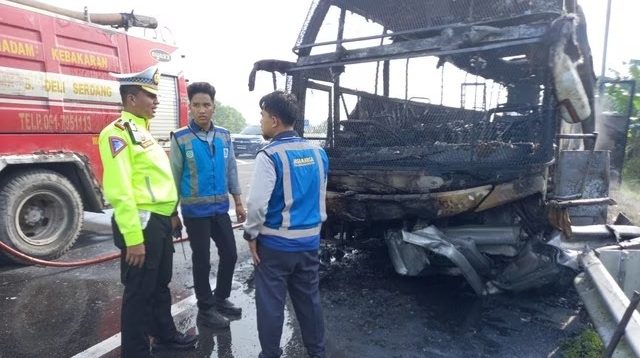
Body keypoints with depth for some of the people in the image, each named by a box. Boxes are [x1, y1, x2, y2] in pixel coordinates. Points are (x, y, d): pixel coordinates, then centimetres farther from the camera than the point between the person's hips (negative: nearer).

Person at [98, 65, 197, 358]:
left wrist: (172, 214, 18)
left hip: (160, 221, 9)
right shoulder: (118, 132, -14)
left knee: (160, 284, 22)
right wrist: (133, 238, -25)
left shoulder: (143, 130, 17)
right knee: (139, 291, 5)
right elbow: (119, 190, -22)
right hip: (142, 223, -9)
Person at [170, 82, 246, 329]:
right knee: (202, 260, 6)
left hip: (220, 208, 5)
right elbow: (174, 176, -6)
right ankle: (205, 309, 24)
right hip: (195, 211, -4)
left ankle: (221, 298, 34)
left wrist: (238, 202, 9)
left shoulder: (224, 136, 3)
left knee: (230, 254, 12)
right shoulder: (180, 138, -9)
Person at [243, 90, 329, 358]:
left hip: (276, 243, -6)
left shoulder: (270, 156, -16)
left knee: (271, 303, 9)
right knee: (309, 298, 18)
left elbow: (257, 203, -20)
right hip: (310, 241, 6)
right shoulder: (318, 153, 4)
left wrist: (251, 234, -5)